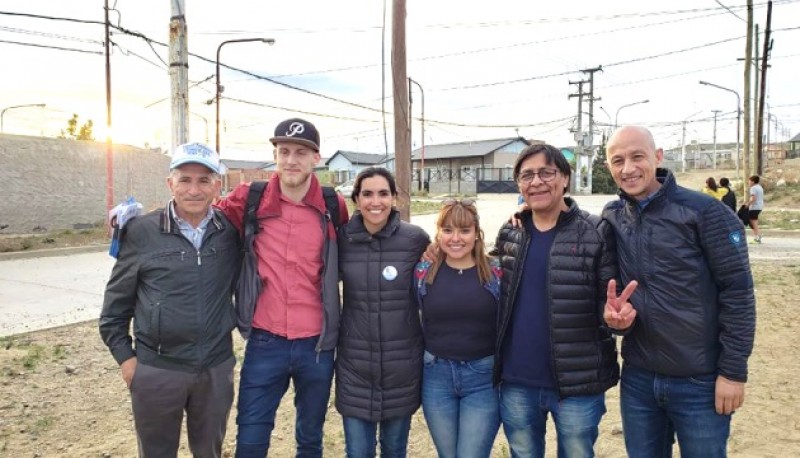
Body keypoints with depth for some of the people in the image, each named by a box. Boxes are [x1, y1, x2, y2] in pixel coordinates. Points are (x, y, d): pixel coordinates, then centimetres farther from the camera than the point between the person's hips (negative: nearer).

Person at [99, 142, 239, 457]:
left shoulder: (232, 232, -4)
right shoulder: (141, 232, -8)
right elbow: (116, 301, 1)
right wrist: (125, 357, 0)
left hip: (216, 369, 1)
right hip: (156, 371, -1)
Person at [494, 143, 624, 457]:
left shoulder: (597, 233, -9)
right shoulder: (508, 235, 3)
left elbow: (610, 299, -7)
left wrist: (615, 312, -28)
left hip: (578, 383, -3)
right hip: (515, 383, 3)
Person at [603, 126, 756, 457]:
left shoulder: (703, 211, -12)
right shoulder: (611, 218, 1)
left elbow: (737, 291, -11)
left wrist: (734, 370, -11)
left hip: (700, 382, -4)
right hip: (637, 379, 4)